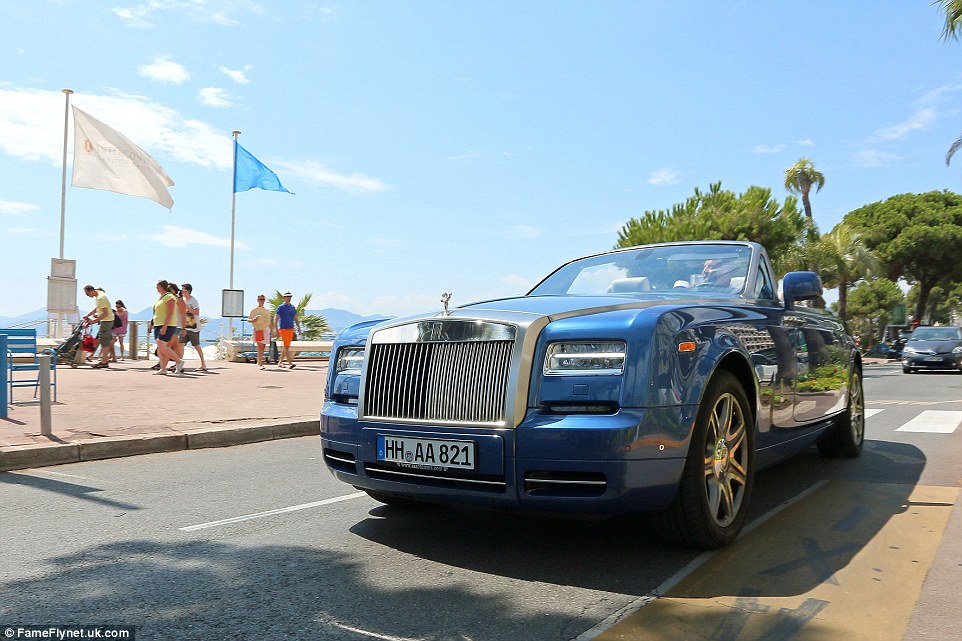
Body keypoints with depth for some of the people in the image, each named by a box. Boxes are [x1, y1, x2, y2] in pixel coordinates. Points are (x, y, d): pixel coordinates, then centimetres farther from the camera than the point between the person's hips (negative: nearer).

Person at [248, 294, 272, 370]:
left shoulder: (267, 310, 13)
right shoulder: (254, 310, -1)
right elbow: (248, 319, -1)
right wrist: (253, 320, -23)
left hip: (266, 330, 5)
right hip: (258, 330, -5)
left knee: (263, 347, 7)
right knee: (260, 346, -14)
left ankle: (259, 362, 21)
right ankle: (260, 364, -15)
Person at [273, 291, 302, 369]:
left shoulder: (293, 307, 12)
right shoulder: (280, 307, -4)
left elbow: (296, 318, 18)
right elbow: (275, 319, -7)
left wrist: (299, 328, 9)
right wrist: (276, 329, -15)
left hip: (291, 329, 6)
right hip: (283, 329, -6)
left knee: (286, 346, 9)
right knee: (286, 346, -12)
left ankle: (280, 362, 19)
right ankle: (290, 363, -18)